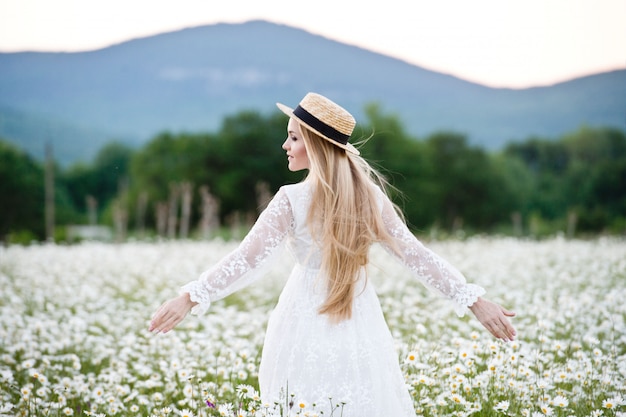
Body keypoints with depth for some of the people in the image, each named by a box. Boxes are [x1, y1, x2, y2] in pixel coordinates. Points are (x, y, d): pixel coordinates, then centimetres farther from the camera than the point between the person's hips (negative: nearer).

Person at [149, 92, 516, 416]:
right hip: (359, 326, 3)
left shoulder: (291, 199, -11)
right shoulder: (369, 196, -1)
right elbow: (415, 255, -1)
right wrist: (476, 301, 4)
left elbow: (249, 258, -11)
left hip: (307, 324, -3)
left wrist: (191, 298, -5)